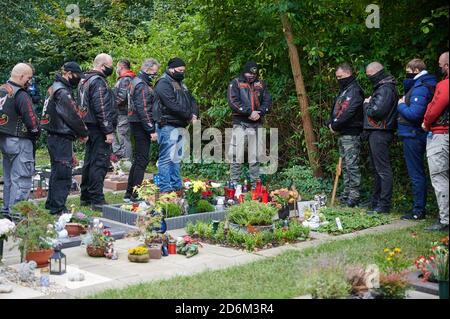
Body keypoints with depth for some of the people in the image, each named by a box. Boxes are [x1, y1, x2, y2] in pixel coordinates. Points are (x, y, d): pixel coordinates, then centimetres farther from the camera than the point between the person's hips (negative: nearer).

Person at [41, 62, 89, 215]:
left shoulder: (55, 88, 16)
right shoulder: (62, 92, -17)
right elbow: (73, 116, -18)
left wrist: (79, 132, 10)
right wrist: (84, 133, -5)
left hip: (54, 137, 11)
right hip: (62, 138, -11)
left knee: (56, 171, 18)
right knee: (63, 173, -6)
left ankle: (51, 203, 28)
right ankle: (58, 207, -3)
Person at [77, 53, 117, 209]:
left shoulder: (85, 80, 17)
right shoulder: (98, 82, -15)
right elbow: (101, 109, -21)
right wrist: (109, 131, -19)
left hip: (89, 126, 10)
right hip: (99, 129, -10)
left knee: (89, 162, 16)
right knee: (100, 163, -8)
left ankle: (85, 197, 23)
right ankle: (97, 199, -6)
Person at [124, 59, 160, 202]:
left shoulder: (137, 82, 18)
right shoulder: (142, 86, -14)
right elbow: (144, 110, -20)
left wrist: (151, 128, 18)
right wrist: (152, 130, -20)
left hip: (136, 124, 10)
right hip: (141, 125, -10)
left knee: (138, 159, 14)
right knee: (142, 159, -7)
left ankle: (129, 193, 20)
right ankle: (136, 195, -5)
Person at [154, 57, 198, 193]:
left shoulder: (180, 84, 20)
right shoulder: (163, 83, -10)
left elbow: (192, 100, 18)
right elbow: (173, 105, -20)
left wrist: (194, 114, -3)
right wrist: (189, 116, -14)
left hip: (180, 125, 10)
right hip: (168, 126, -10)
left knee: (176, 158, 14)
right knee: (166, 158, -8)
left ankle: (177, 186, 21)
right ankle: (165, 188, -6)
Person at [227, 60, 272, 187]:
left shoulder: (261, 84, 14)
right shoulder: (235, 83, 1)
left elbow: (268, 101, 8)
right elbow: (233, 102, -10)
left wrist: (260, 112, -11)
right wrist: (249, 112, -16)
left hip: (256, 124, 4)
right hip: (240, 124, -4)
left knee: (255, 155, 8)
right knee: (236, 155, -8)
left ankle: (255, 182, 15)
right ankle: (234, 182, -1)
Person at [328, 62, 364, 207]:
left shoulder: (354, 91, -11)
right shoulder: (344, 91, 20)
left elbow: (347, 113, -20)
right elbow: (335, 110, 21)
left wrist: (335, 126, -11)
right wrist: (331, 124, 4)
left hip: (351, 134, -10)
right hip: (342, 133, 10)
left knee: (352, 165, -9)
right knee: (345, 166, 12)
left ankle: (354, 196, -7)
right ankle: (347, 194, 18)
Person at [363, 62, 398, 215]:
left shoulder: (385, 89, -15)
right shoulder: (382, 87, 18)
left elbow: (376, 111, -23)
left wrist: (367, 104, -6)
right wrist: (369, 104, 3)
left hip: (380, 133, -11)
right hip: (376, 133, 11)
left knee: (383, 169, -8)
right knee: (378, 168, 17)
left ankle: (384, 205, -6)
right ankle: (376, 202, 26)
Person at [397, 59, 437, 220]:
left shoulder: (420, 88, -17)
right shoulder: (424, 85, 14)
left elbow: (413, 113, -25)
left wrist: (401, 105, -10)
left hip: (413, 136, -10)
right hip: (417, 135, 10)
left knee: (416, 174, -5)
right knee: (417, 173, 15)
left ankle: (418, 210, 1)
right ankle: (418, 208, 23)